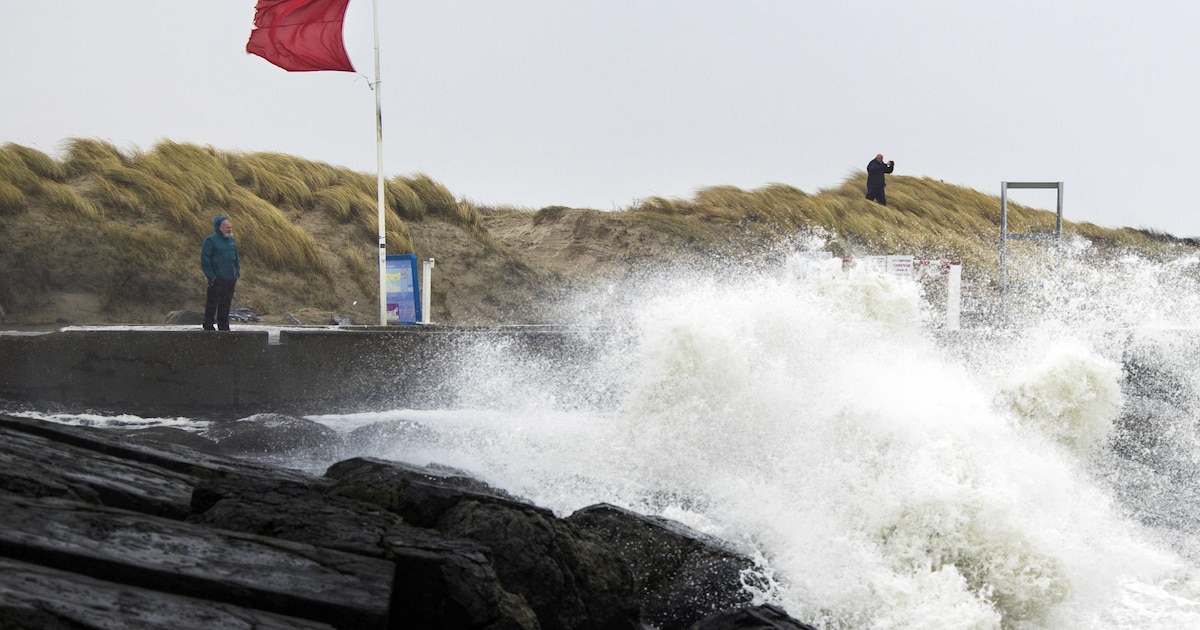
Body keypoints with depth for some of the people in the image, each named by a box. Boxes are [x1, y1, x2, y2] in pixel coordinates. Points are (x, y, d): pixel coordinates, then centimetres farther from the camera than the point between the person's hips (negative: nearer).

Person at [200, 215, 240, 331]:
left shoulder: (232, 241, 14)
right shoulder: (211, 240, -7)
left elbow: (236, 258, 23)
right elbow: (205, 260, -9)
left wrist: (237, 273, 14)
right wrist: (211, 276, -13)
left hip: (230, 279, 6)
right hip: (217, 280, -6)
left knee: (226, 304, 10)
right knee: (212, 304, -1)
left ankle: (223, 326, 18)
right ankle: (209, 325, 6)